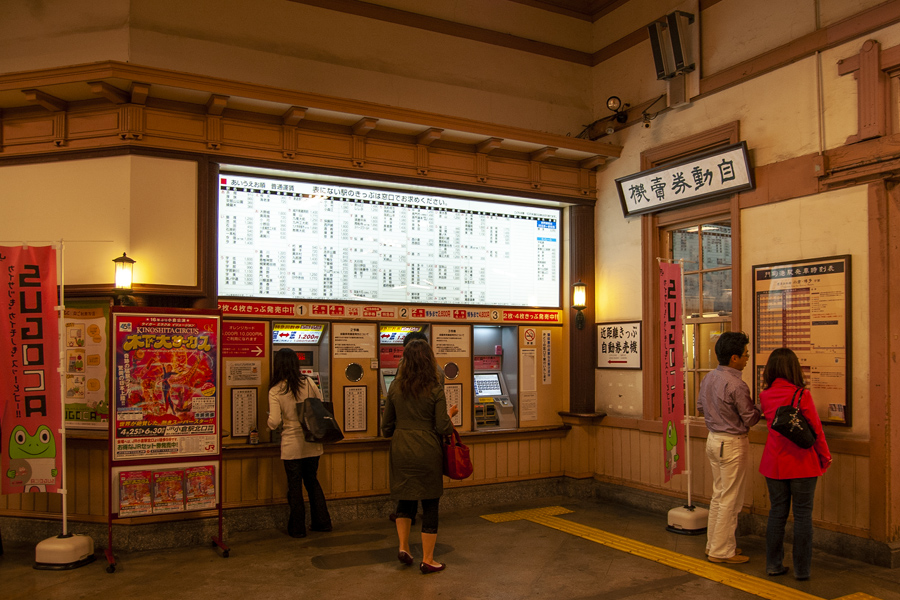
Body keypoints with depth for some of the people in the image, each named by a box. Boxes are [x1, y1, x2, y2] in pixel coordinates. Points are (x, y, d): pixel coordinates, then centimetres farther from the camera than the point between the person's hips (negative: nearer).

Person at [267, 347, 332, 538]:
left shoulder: (275, 391, -10)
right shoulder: (309, 383, -3)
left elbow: (274, 422, -15)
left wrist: (268, 423, 8)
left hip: (291, 445, -3)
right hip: (312, 443, 3)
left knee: (295, 486, 8)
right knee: (312, 481, 19)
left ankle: (297, 528, 17)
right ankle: (322, 522, 25)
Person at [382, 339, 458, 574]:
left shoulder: (395, 387, 0)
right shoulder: (435, 389, -9)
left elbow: (386, 426, 6)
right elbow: (443, 428, -11)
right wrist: (450, 415, 9)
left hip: (400, 449, 3)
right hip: (427, 450, -3)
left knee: (405, 498, 21)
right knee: (430, 503, 7)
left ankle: (403, 546, 14)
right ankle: (427, 560, 13)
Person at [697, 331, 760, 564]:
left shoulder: (708, 378, 4)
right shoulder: (736, 385, -23)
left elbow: (700, 406, 16)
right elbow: (750, 419, -16)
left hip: (714, 439, 9)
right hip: (733, 443, -9)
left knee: (718, 495, 18)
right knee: (730, 500, 2)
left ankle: (713, 544, 27)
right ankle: (721, 551, 10)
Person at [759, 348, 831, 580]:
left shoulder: (765, 396, -1)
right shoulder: (802, 395, -15)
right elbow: (816, 429, -9)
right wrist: (825, 456, 5)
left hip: (774, 463, 4)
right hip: (801, 463, -4)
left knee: (777, 512, 13)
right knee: (802, 514, 6)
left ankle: (773, 564, 19)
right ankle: (801, 569, 12)